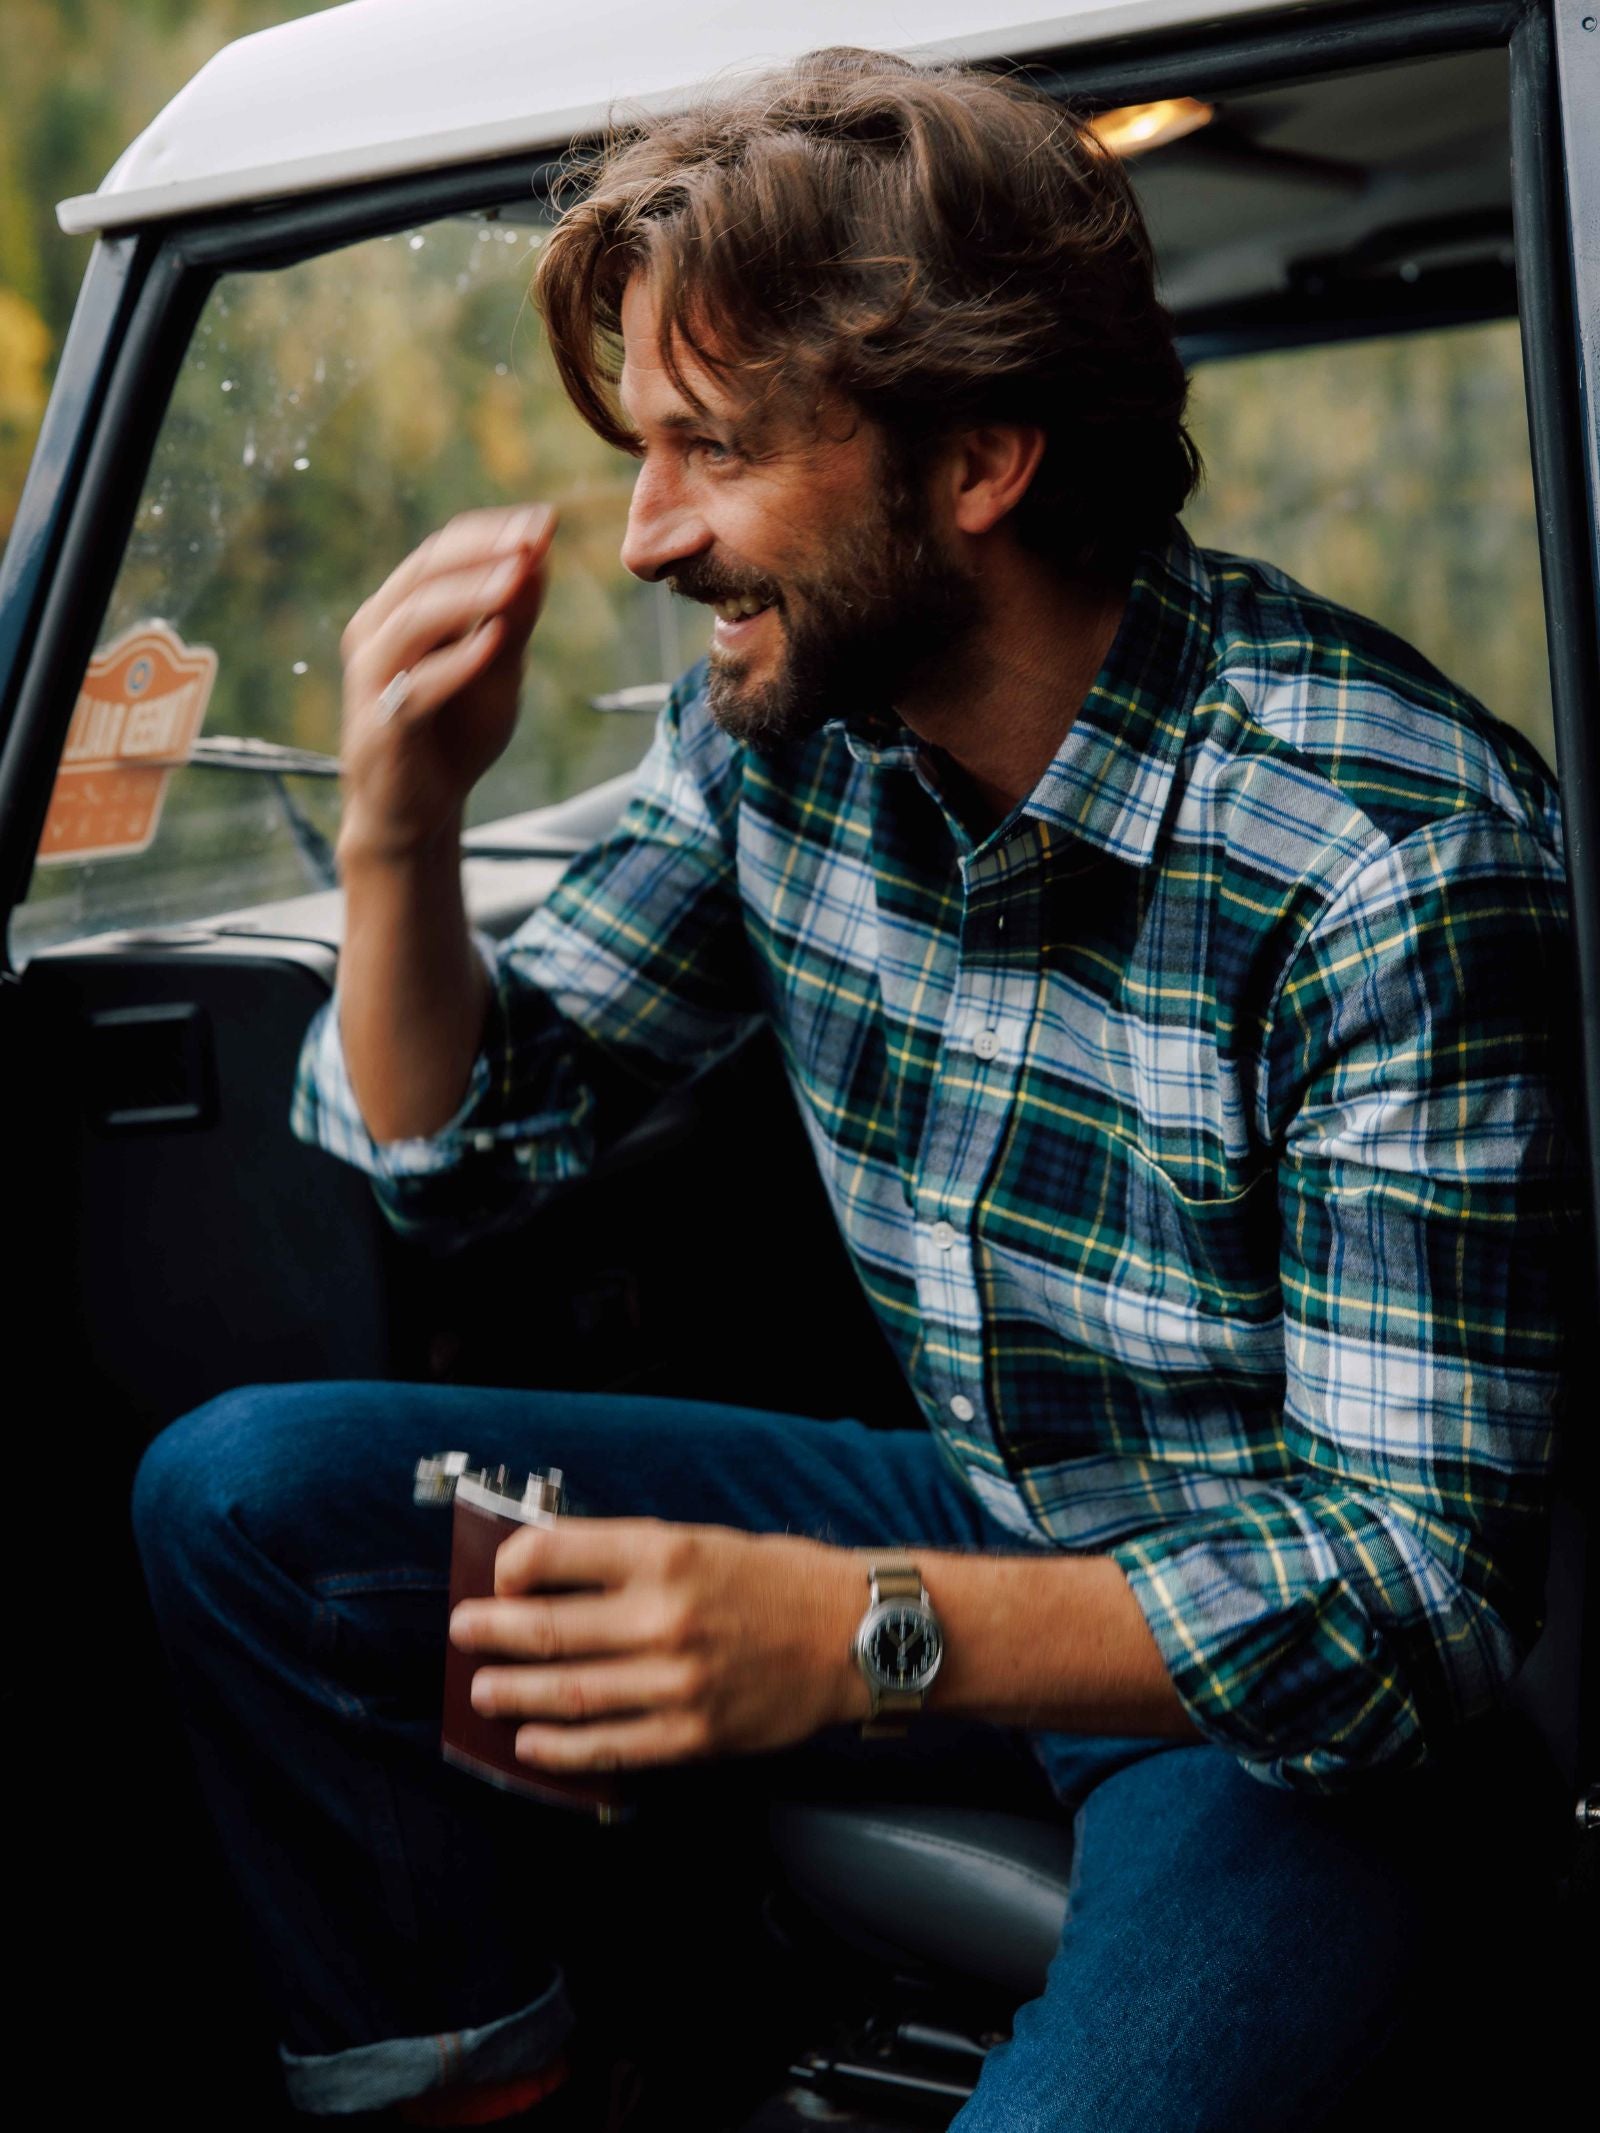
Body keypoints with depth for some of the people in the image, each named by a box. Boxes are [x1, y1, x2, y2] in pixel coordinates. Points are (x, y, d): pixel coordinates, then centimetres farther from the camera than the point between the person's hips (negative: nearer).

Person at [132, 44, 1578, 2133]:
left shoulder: (1399, 858, -26)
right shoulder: (778, 715, -6)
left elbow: (1422, 1576, -26)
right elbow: (467, 1142, 5)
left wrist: (861, 1637, -39)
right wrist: (400, 832, -15)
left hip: (1288, 1669, -5)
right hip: (982, 1525, 6)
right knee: (238, 1495, -4)